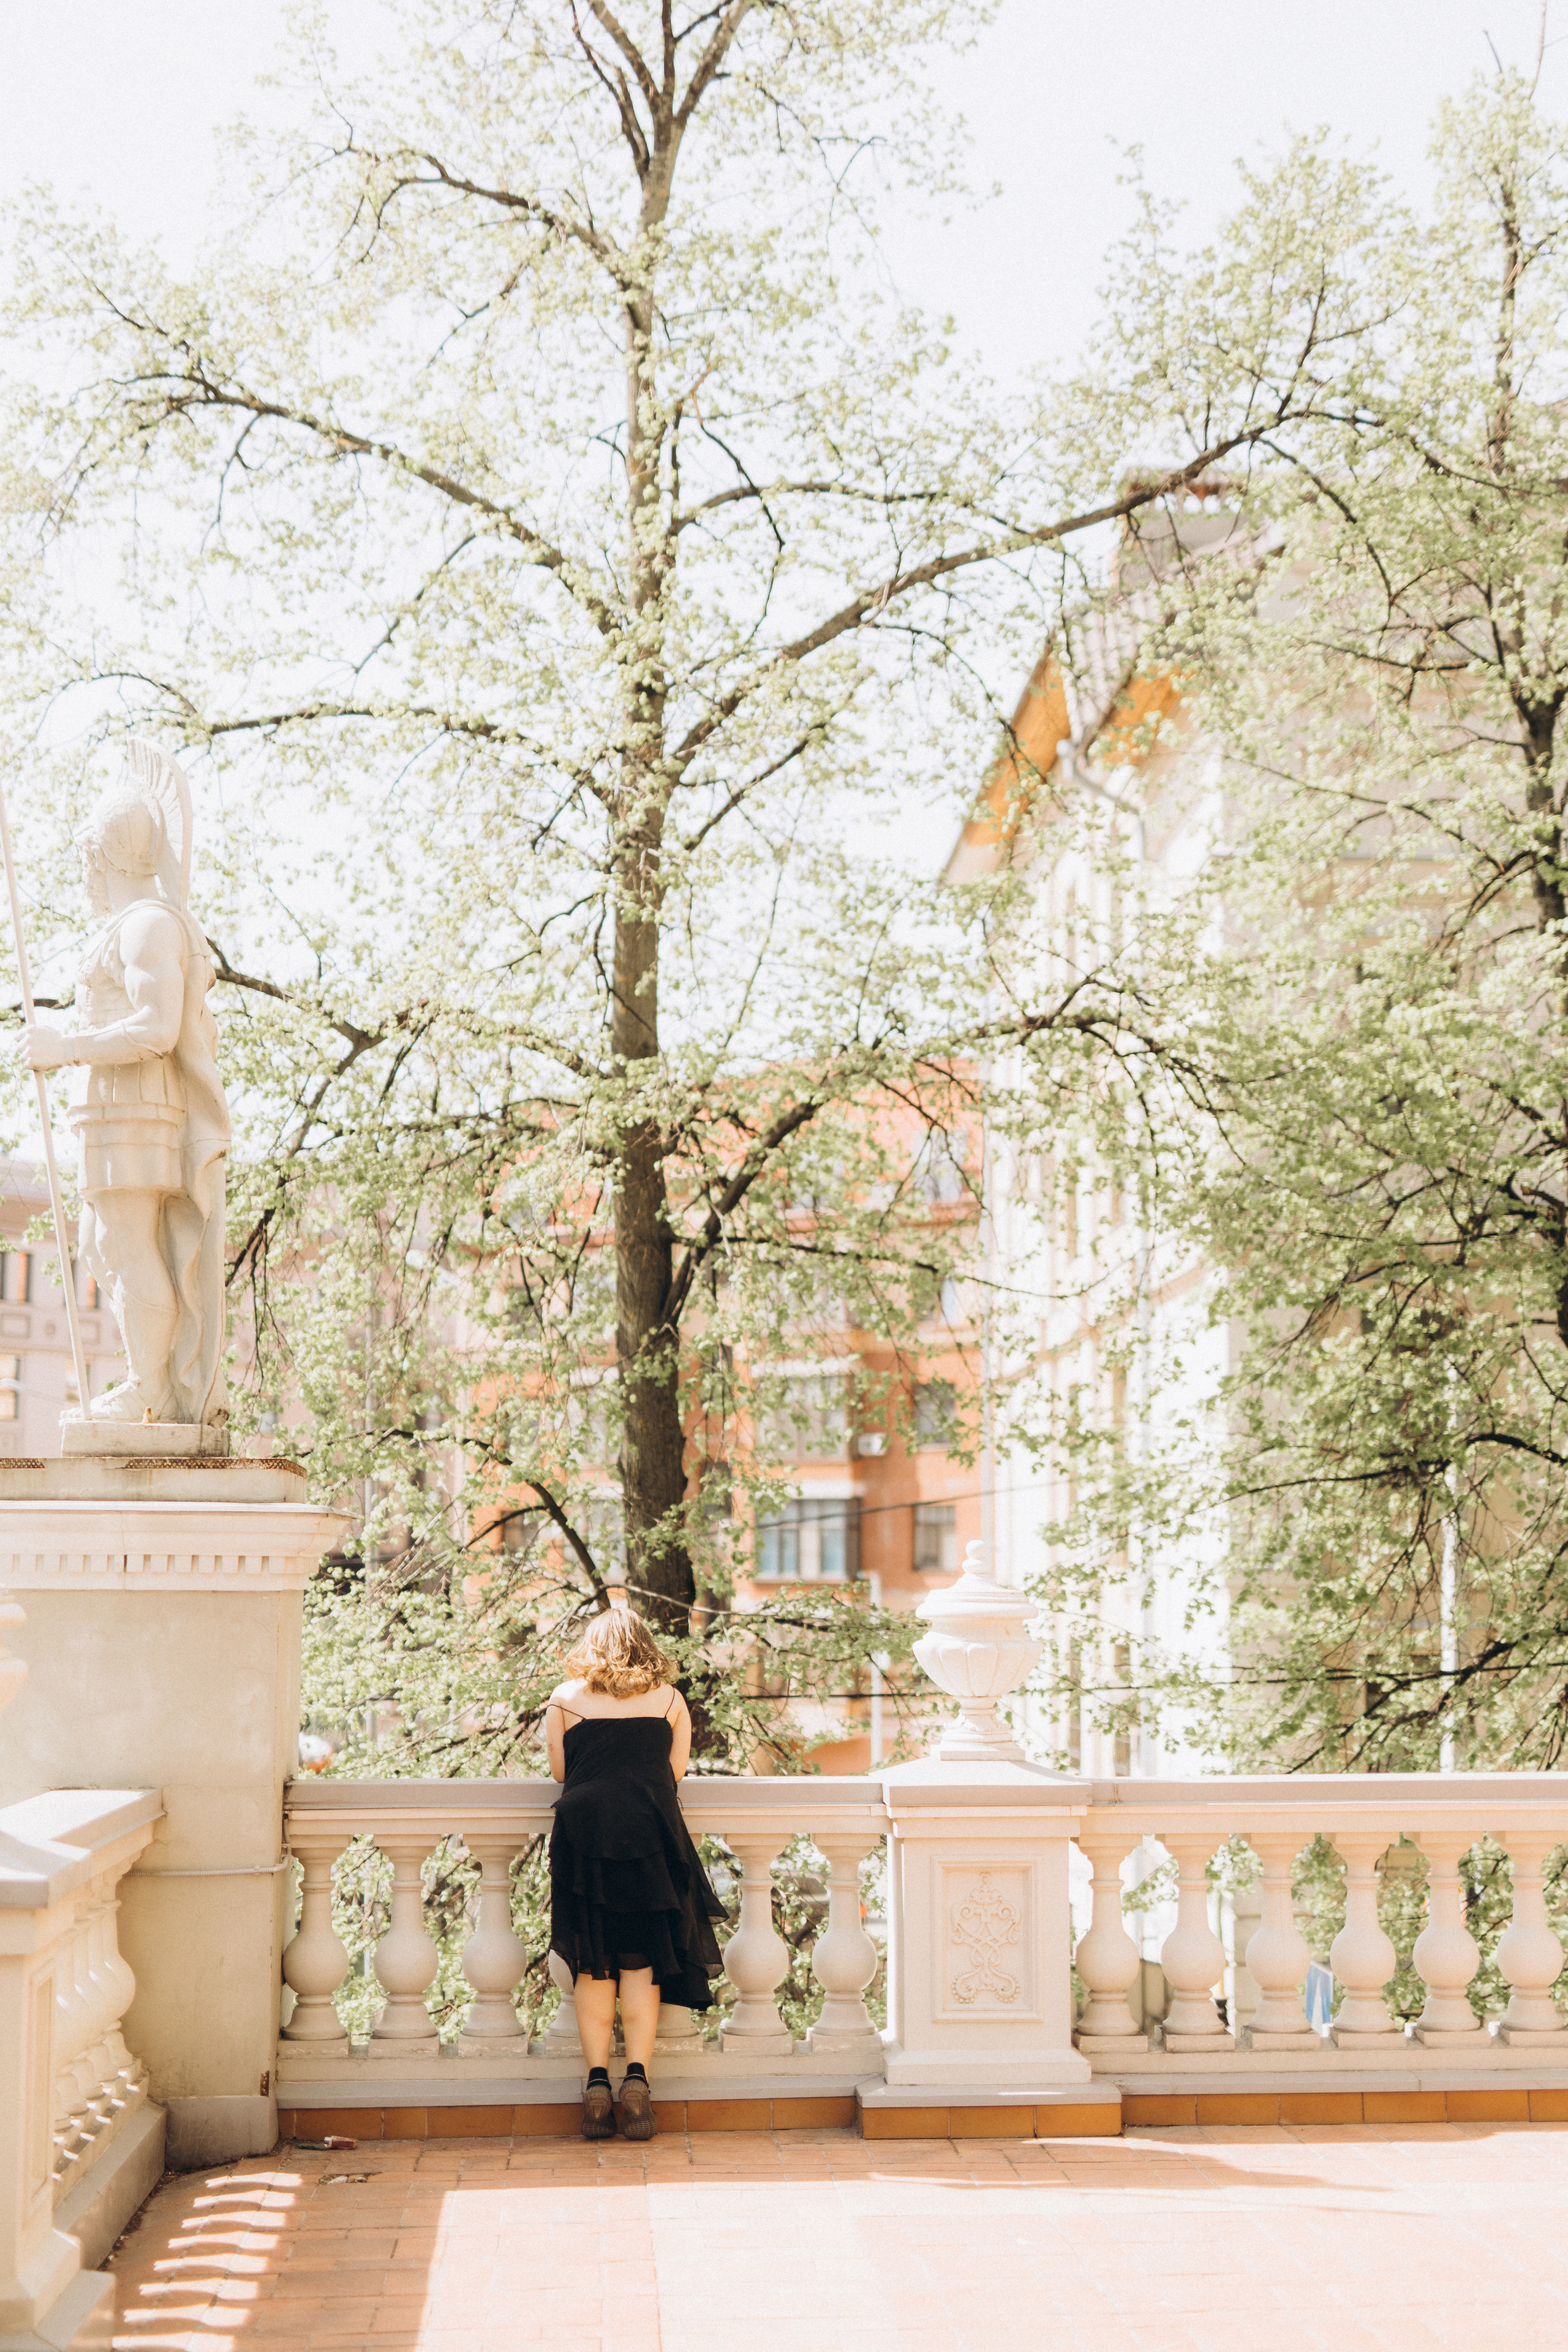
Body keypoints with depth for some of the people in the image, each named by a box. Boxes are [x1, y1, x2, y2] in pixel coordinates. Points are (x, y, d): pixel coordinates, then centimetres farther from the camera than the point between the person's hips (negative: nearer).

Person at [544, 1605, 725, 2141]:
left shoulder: (565, 1699, 9)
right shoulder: (669, 1699, 11)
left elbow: (559, 1771, 9)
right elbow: (675, 1770, 11)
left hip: (584, 1832, 0)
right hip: (649, 1835, 0)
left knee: (592, 1965, 6)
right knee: (642, 1960, 4)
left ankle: (597, 2081, 0)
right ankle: (637, 2078, -7)